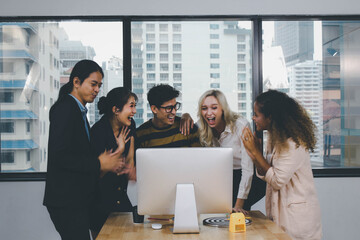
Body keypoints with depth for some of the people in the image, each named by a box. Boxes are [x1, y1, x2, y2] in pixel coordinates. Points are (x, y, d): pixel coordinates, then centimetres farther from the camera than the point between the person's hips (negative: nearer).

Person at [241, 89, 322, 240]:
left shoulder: (293, 143, -20)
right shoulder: (274, 137, 7)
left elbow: (277, 181, -21)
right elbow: (266, 175, 8)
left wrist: (256, 152, -16)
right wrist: (254, 156, -8)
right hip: (279, 211, 8)